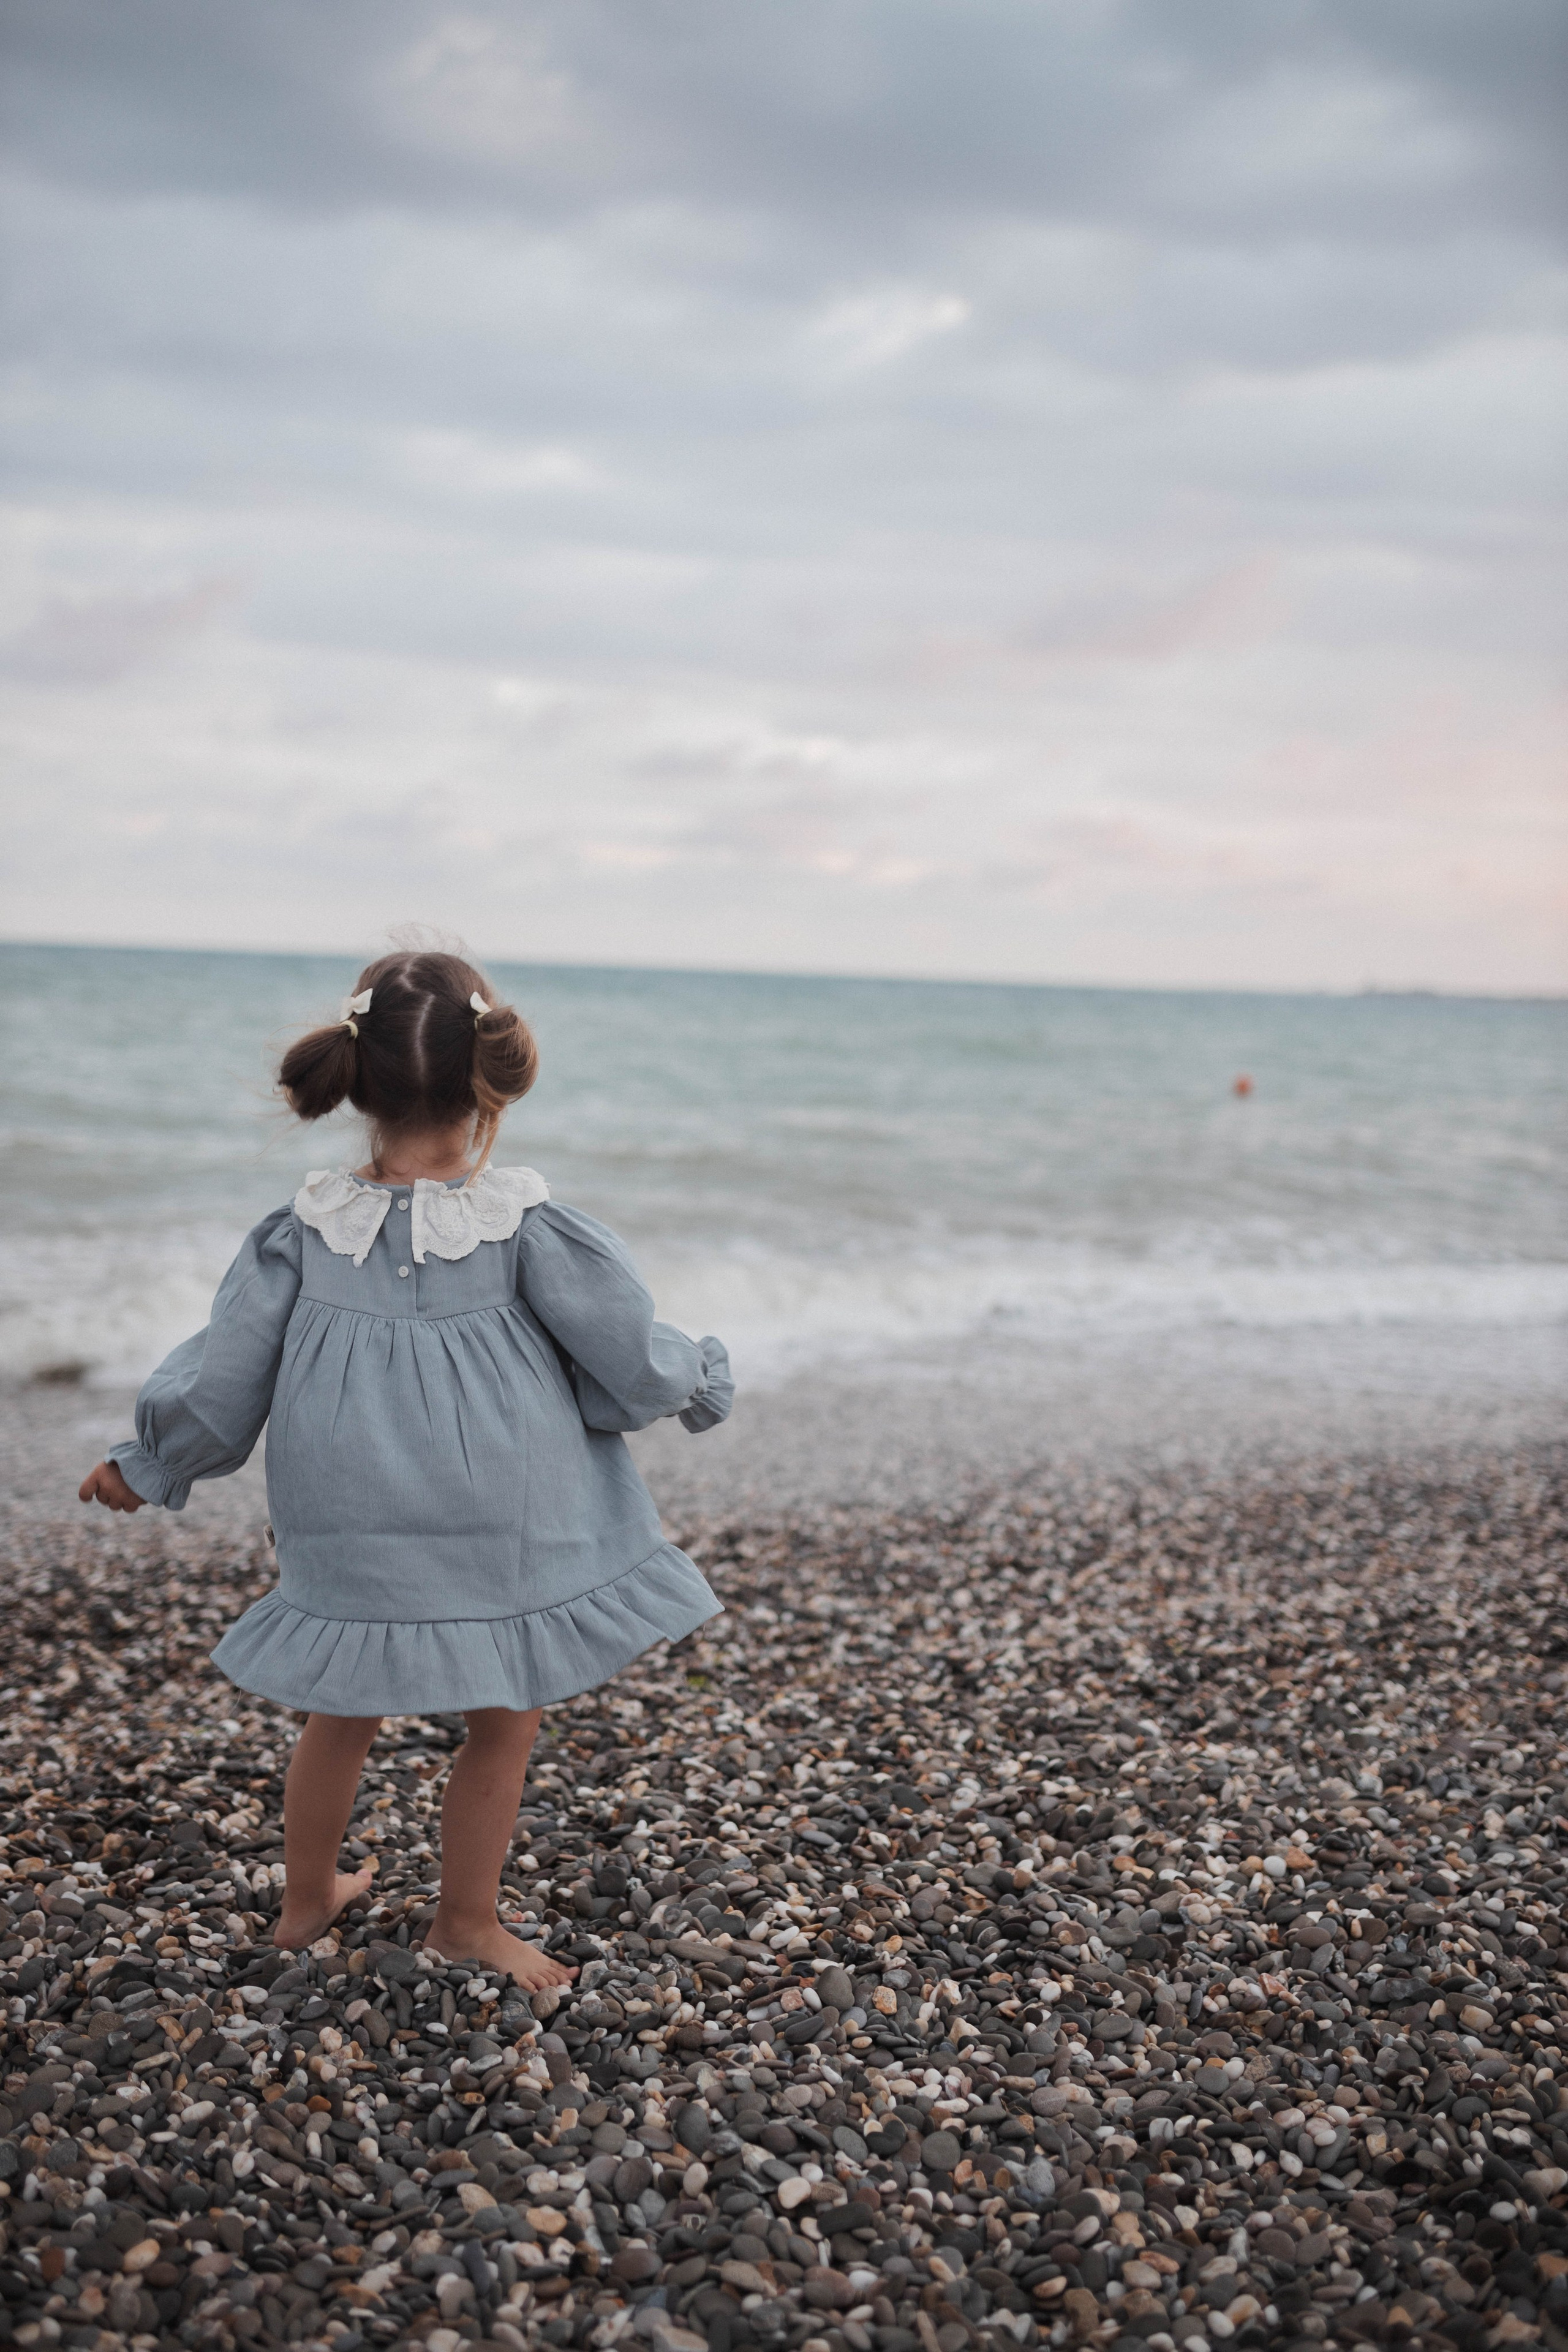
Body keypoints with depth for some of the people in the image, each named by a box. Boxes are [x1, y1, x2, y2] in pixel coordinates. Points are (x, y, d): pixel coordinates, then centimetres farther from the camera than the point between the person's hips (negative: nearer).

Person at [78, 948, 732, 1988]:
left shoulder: (302, 1235, -8)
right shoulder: (533, 1230, -15)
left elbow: (215, 1390, -2)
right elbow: (641, 1363, -11)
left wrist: (145, 1466, 15)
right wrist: (702, 1380, 11)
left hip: (351, 1545, 3)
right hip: (500, 1546, -3)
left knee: (344, 1713, 24)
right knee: (504, 1724, 16)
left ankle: (309, 1898, 43)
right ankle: (468, 1922, 31)